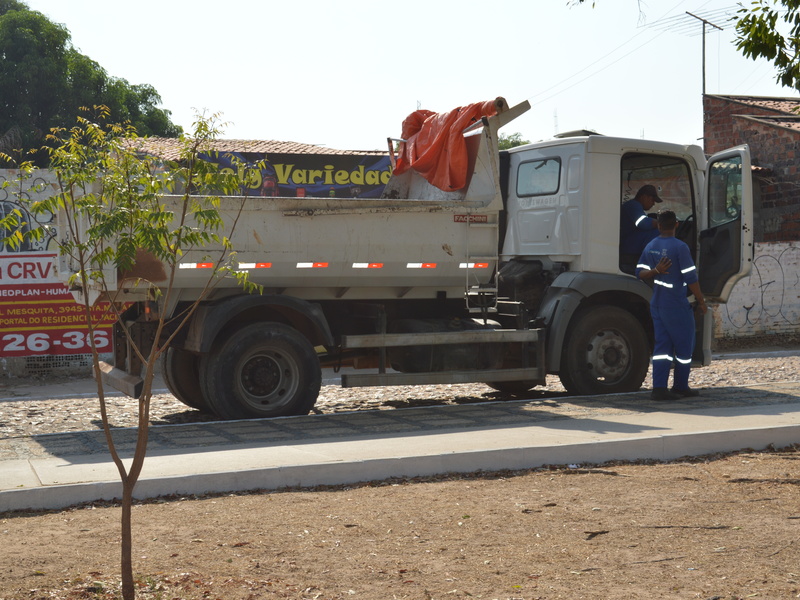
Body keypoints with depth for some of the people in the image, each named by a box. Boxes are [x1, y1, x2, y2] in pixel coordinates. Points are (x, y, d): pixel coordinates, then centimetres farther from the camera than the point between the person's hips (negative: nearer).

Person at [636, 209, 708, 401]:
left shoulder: (650, 247, 8)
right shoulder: (680, 247, -13)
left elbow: (640, 273, 6)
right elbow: (691, 278, -13)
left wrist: (656, 271, -8)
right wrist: (701, 301, -4)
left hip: (657, 304, 6)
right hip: (677, 306, -6)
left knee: (662, 346, 6)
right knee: (684, 347, 7)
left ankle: (659, 388, -1)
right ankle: (680, 386, 15)